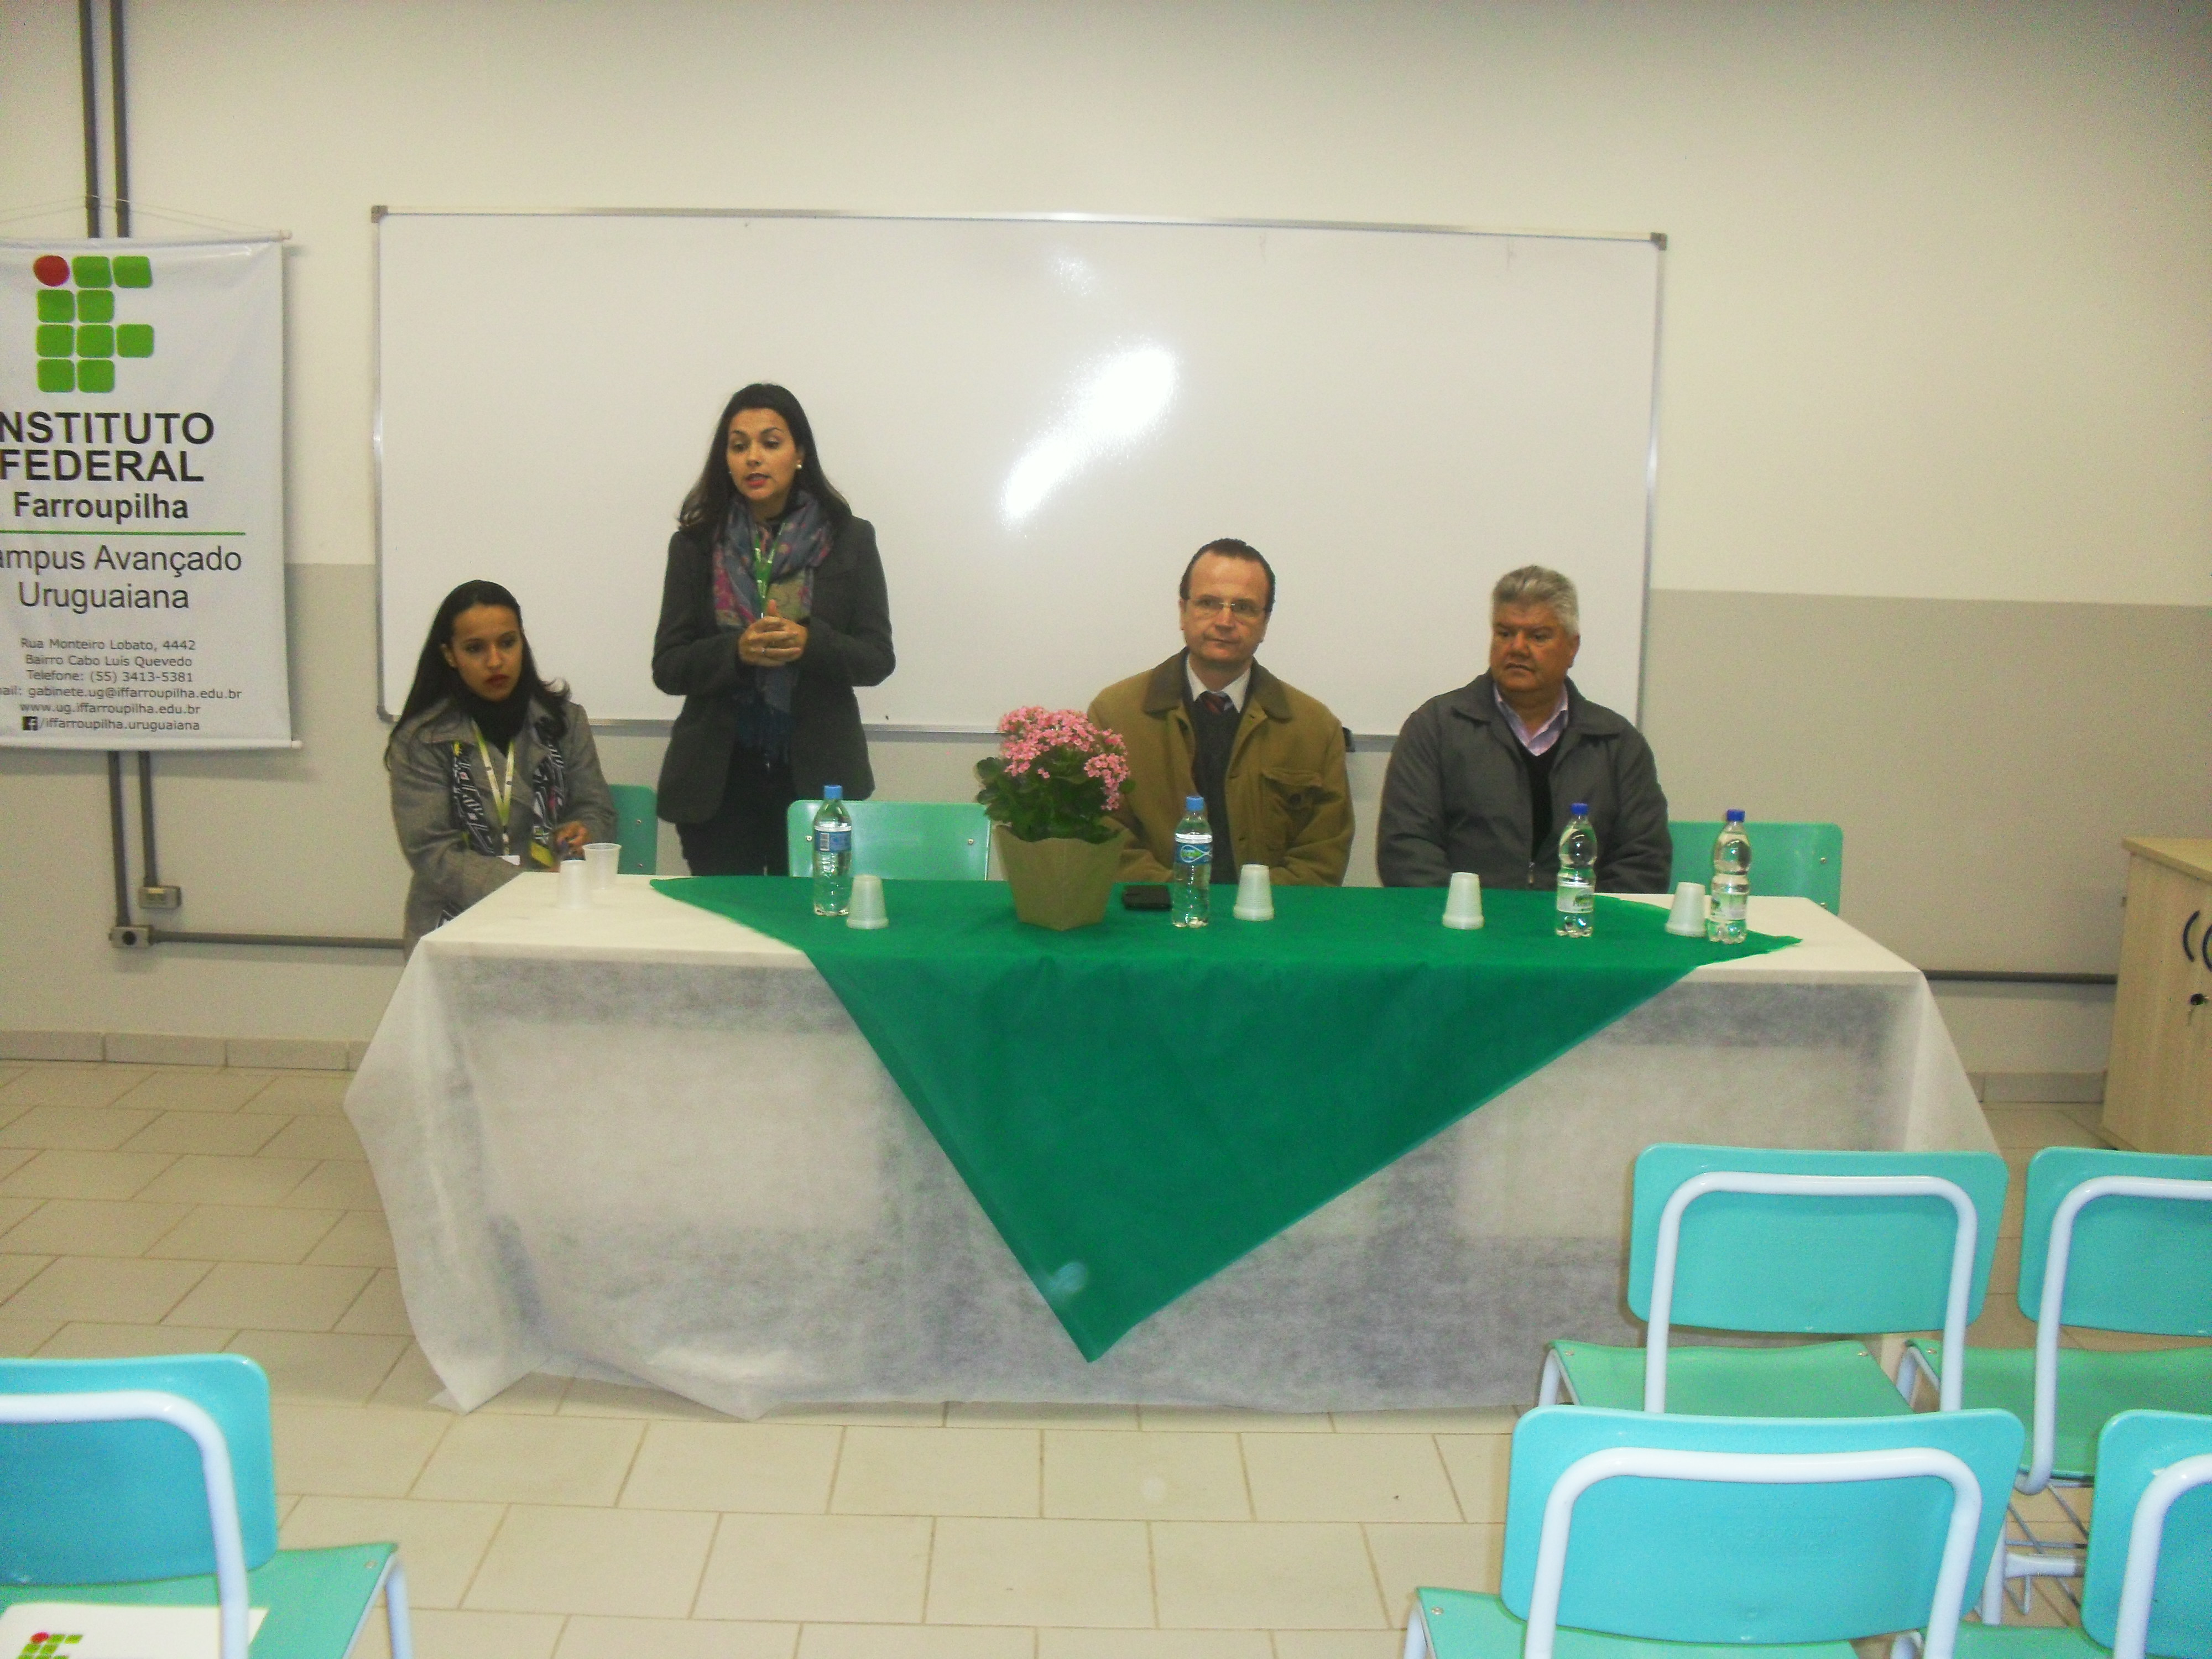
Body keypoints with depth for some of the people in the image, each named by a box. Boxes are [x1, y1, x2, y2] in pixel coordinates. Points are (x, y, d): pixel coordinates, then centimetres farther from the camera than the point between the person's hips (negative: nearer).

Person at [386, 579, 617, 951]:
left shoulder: (564, 719, 10)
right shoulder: (420, 740, 1)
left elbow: (596, 810, 15)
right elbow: (431, 853, -5)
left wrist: (582, 834, -10)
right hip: (459, 916, -2)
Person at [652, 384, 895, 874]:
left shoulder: (849, 539, 4)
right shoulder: (695, 545, 5)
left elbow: (878, 660, 1)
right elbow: (667, 667, 2)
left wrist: (810, 644, -18)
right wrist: (737, 651, -17)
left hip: (817, 776, 0)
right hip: (719, 778, 1)